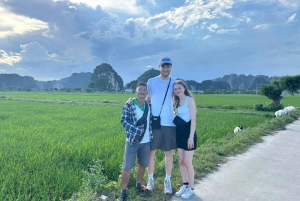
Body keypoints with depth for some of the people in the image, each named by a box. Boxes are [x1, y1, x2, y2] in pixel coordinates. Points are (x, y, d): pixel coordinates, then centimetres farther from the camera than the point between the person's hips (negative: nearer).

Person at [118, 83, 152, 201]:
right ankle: (124, 191, 13)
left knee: (142, 165, 16)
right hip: (132, 141, -4)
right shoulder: (129, 105, -9)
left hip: (146, 141, 4)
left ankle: (138, 186, 36)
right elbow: (124, 121, -14)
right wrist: (137, 130, -21)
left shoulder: (149, 106, 4)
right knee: (127, 167, -1)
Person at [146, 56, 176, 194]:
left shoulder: (174, 83, 5)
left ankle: (167, 180, 20)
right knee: (151, 151, 7)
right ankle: (150, 179, 22)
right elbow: (147, 100, 8)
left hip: (169, 123, 1)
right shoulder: (151, 82, 1)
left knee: (168, 152, 7)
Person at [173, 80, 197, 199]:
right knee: (181, 161, 12)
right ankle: (185, 185, 26)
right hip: (179, 133, 7)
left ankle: (190, 188, 16)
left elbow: (193, 120, -15)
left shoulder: (189, 100, -11)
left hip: (188, 133, -7)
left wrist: (191, 137, -18)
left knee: (188, 163, 1)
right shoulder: (177, 102, 11)